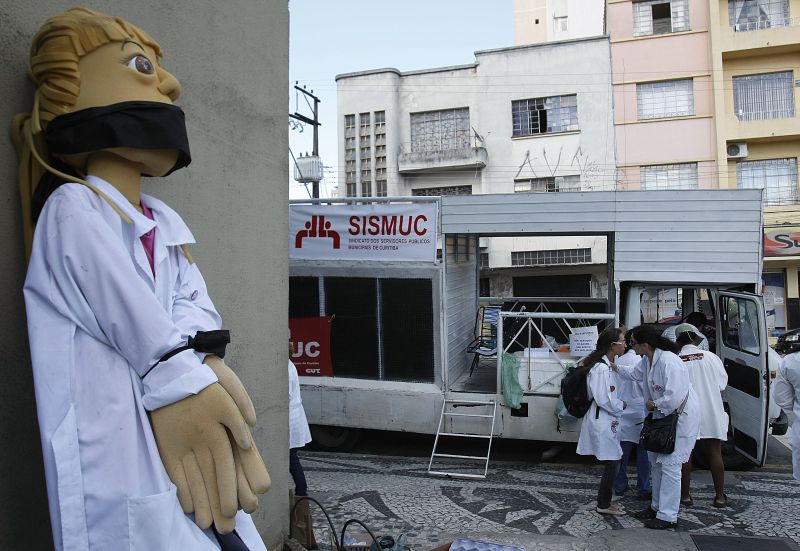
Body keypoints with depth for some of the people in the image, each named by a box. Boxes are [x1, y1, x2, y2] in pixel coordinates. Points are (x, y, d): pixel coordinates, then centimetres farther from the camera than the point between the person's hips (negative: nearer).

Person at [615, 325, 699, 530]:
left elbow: (674, 398, -34)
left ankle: (668, 517, 5)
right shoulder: (648, 360, 2)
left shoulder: (669, 362, -29)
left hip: (681, 419, -10)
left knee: (669, 466, -6)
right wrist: (616, 368, 28)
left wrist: (654, 404, -18)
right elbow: (636, 373, 26)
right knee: (656, 462, 17)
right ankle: (657, 507, 32)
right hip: (663, 416, 10)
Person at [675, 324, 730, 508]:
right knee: (715, 453, 10)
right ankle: (720, 496, 16)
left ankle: (685, 495, 13)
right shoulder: (711, 357, -5)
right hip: (711, 414, 1)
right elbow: (722, 384, 2)